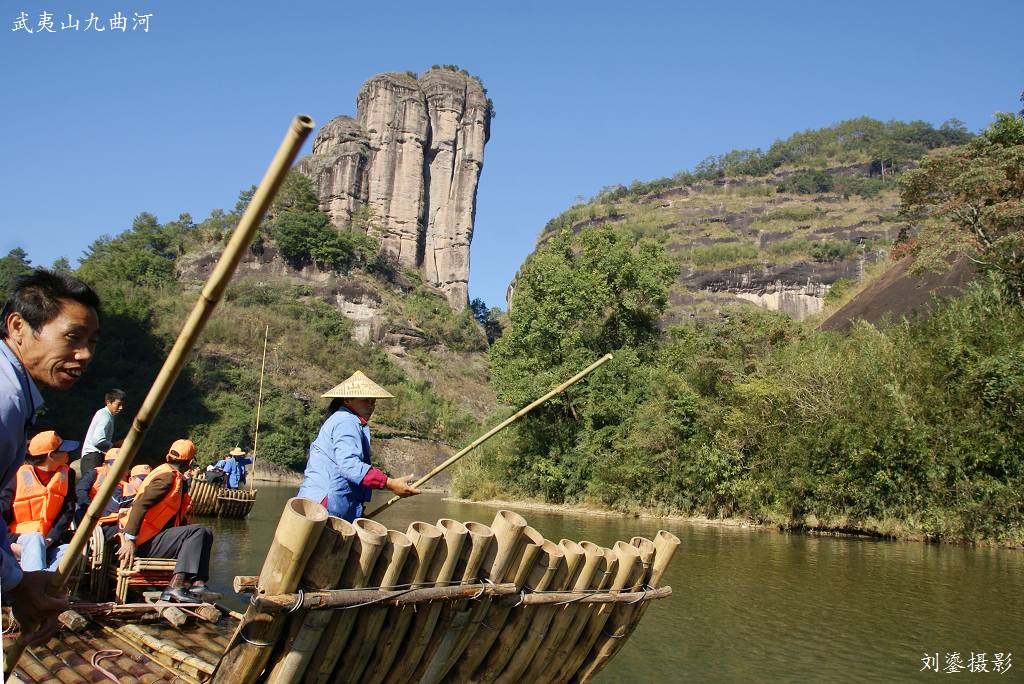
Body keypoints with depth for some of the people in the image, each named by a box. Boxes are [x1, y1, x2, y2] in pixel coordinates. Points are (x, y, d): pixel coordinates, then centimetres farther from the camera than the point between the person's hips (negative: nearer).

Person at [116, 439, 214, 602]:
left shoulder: (178, 479, 16)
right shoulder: (166, 476, -15)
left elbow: (179, 516, 20)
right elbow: (139, 505, -24)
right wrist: (129, 540, -27)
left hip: (157, 536, 10)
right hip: (146, 543, -10)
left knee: (206, 535, 5)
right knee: (197, 532, -21)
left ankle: (196, 582, -7)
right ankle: (176, 586, -27)